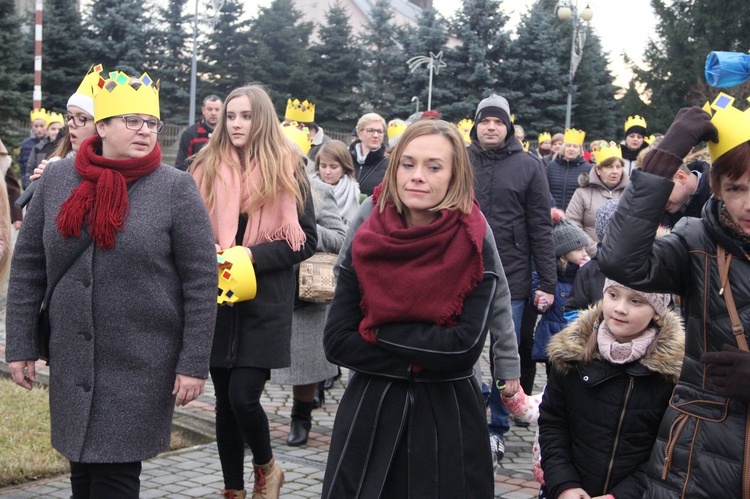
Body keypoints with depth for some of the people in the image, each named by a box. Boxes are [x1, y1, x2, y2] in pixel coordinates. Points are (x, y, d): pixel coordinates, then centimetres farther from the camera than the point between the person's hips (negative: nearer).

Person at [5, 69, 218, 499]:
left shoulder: (176, 189, -7)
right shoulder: (57, 179, 2)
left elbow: (202, 282, -7)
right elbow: (28, 266, 7)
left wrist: (194, 363, -9)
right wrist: (21, 345, 4)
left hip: (143, 367, -3)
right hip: (71, 362, 3)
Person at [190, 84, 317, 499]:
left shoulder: (286, 170, -2)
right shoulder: (206, 168, 5)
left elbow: (305, 240, -3)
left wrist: (254, 255, -15)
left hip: (264, 303, -3)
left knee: (243, 397, -10)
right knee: (225, 400, 9)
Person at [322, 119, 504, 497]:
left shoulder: (476, 249, -10)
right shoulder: (364, 244, -6)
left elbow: (466, 346, -20)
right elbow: (336, 341, -9)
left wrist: (379, 331, -17)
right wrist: (416, 361, -18)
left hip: (448, 416, -1)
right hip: (369, 412, 1)